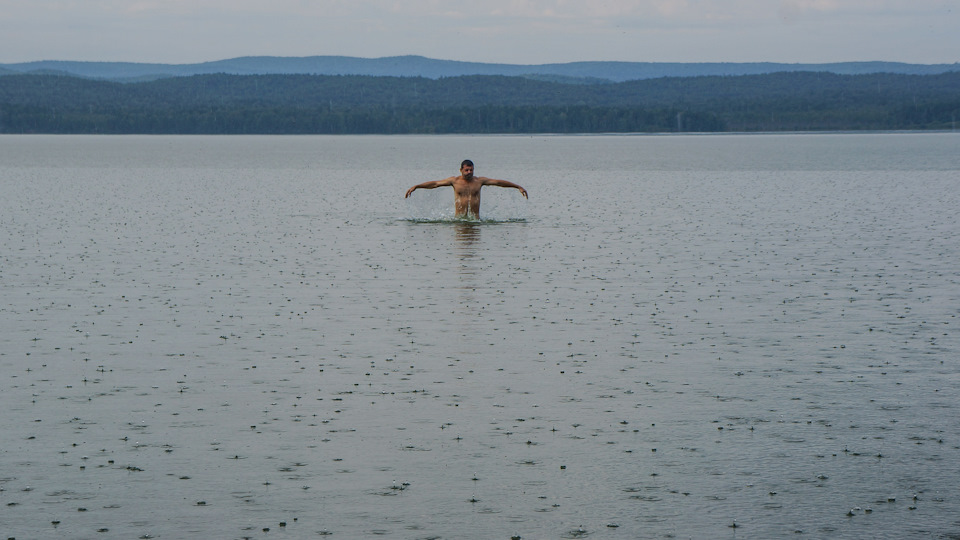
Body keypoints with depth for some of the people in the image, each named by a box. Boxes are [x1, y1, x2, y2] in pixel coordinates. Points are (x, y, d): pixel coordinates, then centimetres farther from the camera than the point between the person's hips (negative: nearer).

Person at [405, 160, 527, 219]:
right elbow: (435, 183, 6)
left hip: (475, 218, 0)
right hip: (459, 218, 0)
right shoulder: (454, 181, 5)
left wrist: (518, 187, 12)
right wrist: (415, 187, 1)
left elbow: (499, 182, 12)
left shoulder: (479, 180, 7)